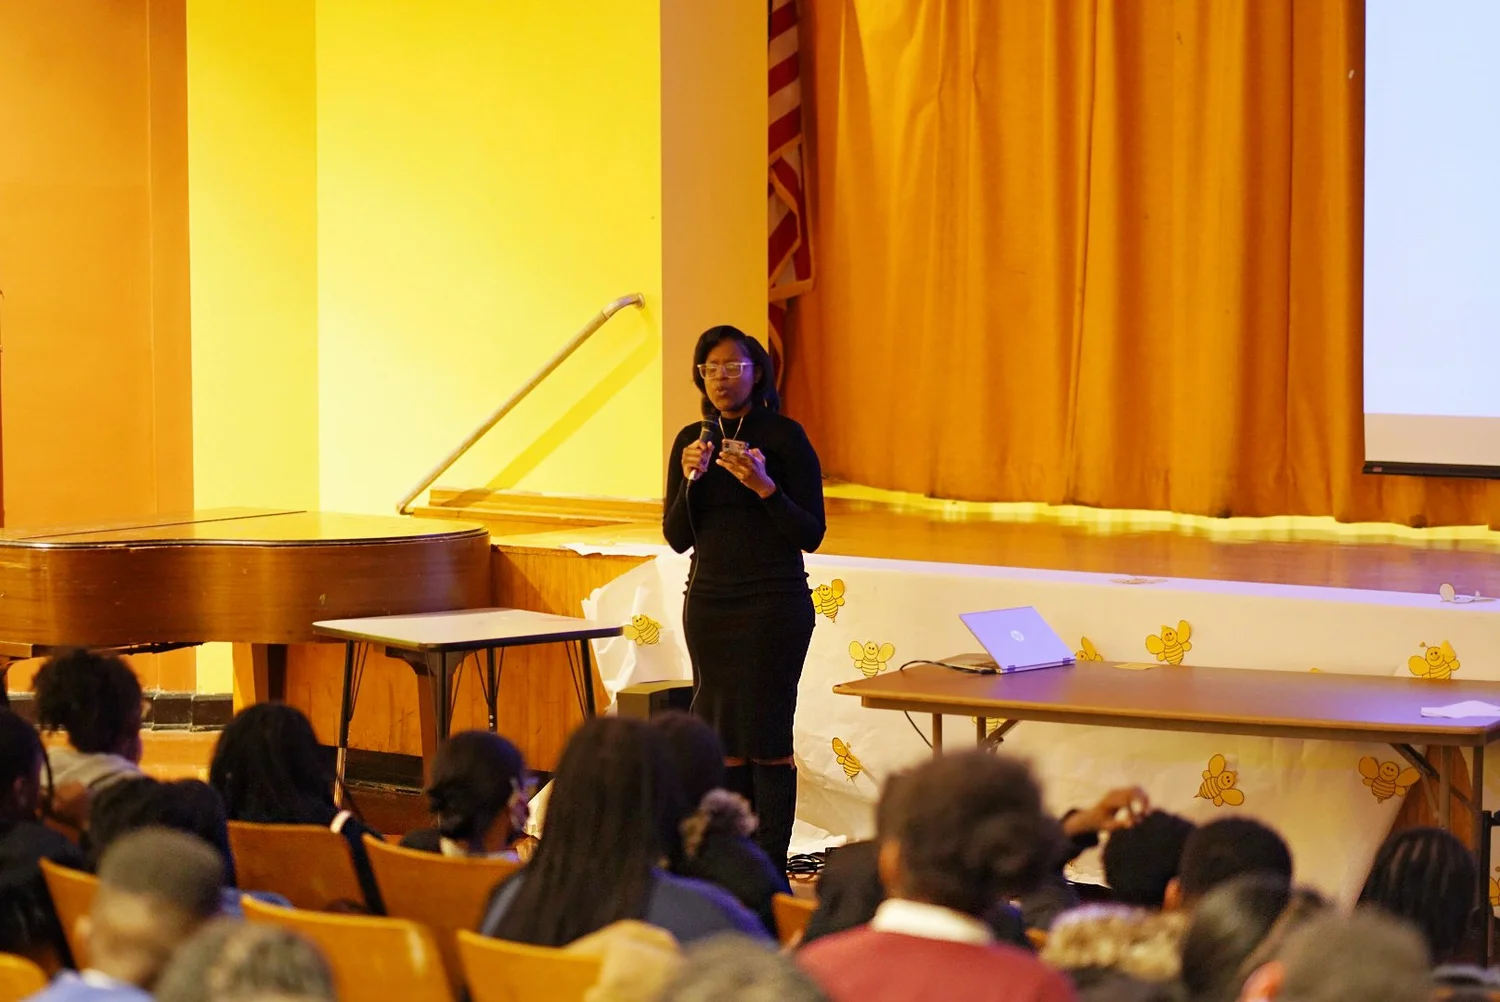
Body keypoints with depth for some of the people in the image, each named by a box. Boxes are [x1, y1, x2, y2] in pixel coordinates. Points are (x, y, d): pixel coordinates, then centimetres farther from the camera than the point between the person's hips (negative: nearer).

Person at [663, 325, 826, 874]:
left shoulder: (784, 437, -5)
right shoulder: (691, 441, 9)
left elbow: (811, 534, -7)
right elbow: (677, 538, 7)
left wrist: (763, 485, -21)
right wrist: (690, 479, -9)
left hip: (773, 602, -5)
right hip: (709, 602, 5)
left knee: (766, 736, -7)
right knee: (724, 737, 3)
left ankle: (772, 868, -4)